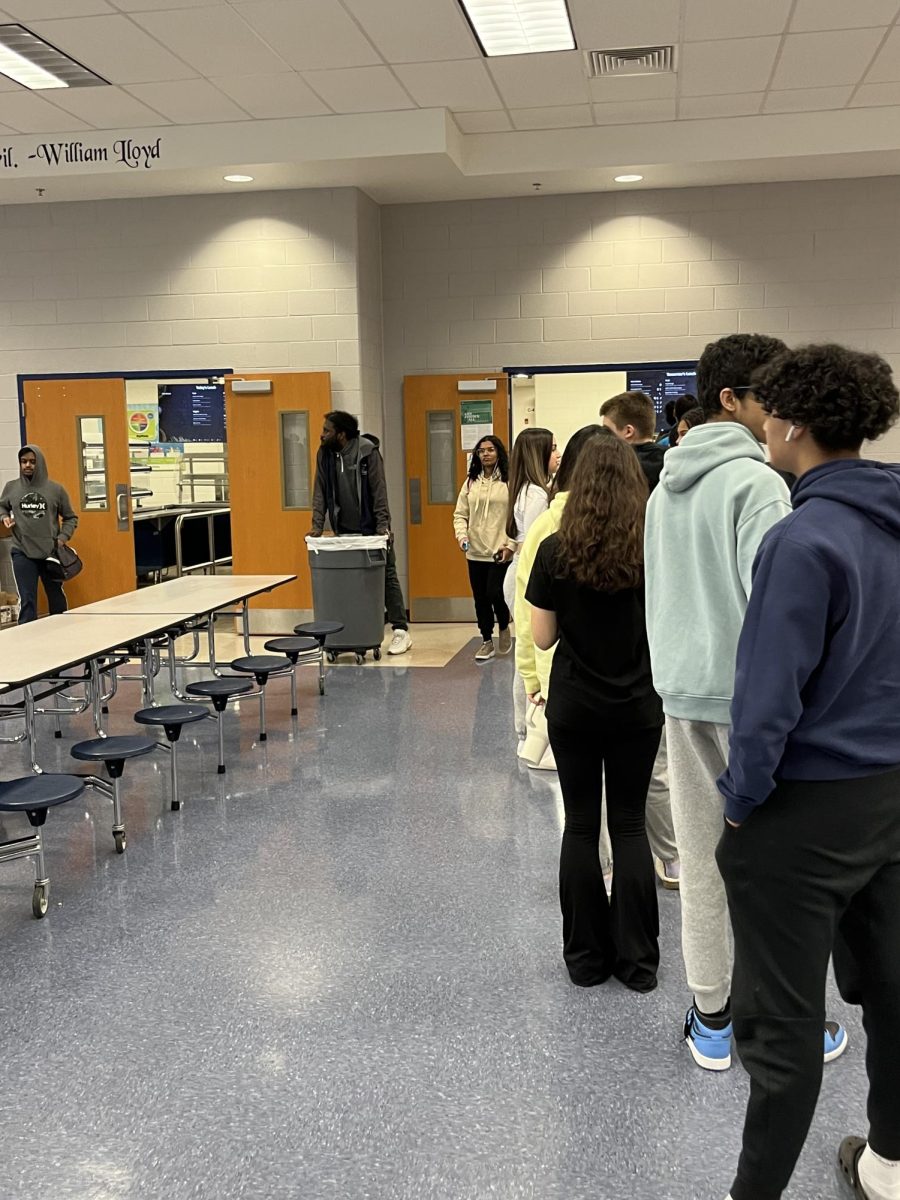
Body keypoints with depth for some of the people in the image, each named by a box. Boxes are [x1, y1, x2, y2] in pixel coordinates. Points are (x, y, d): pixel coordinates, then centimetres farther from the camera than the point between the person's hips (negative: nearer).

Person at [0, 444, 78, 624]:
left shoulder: (56, 489, -1)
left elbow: (70, 518, 7)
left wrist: (63, 538, -7)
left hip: (51, 553, 0)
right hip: (22, 554, 0)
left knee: (57, 599, 13)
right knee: (27, 601, -2)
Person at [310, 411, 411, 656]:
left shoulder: (367, 451, -12)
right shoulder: (324, 454, 2)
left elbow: (379, 490, -14)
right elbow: (320, 491, 2)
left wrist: (383, 525, -21)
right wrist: (317, 525, -7)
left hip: (372, 529, -4)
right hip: (344, 531, 5)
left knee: (387, 576, -1)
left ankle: (401, 631, 4)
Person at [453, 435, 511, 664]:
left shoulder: (509, 481, -4)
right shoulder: (471, 482, 10)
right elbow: (460, 514, 11)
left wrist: (510, 544, -16)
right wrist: (462, 535, -7)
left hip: (500, 552, -4)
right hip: (475, 552, 5)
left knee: (494, 594, -10)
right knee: (480, 598, 9)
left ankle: (504, 628, 21)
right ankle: (487, 641, 23)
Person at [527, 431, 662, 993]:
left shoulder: (555, 552, -11)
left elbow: (543, 637, -5)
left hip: (574, 708, -1)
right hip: (638, 708, 1)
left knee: (581, 825, 10)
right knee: (630, 824, 11)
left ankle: (587, 957, 20)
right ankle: (637, 958, 16)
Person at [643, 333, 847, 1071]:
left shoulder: (666, 487, 12)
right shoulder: (756, 482, -14)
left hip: (681, 694, 7)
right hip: (748, 697, -7)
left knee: (700, 861, 13)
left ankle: (711, 1020, 25)